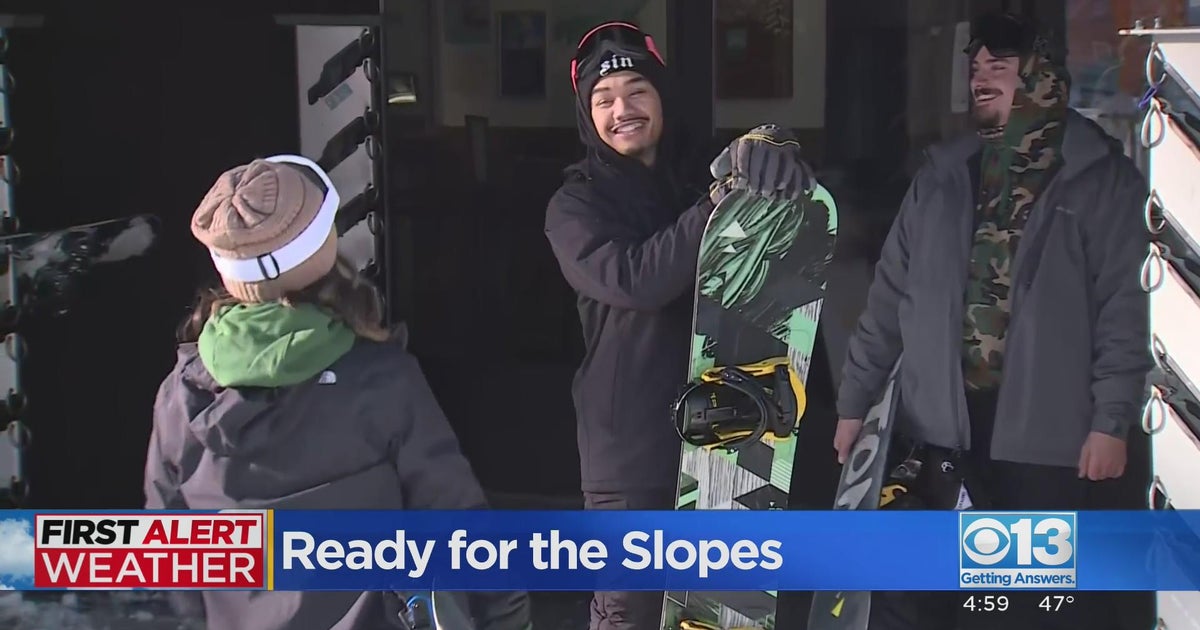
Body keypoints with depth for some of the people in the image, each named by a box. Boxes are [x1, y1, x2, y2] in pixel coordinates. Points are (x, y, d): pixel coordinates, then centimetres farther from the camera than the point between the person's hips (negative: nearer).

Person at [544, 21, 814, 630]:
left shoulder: (709, 173, 7)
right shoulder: (576, 204, -2)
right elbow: (633, 281, -20)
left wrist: (778, 166, -24)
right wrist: (718, 202, -26)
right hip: (632, 437, -3)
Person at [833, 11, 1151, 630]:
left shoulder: (1100, 177, -1)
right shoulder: (943, 173, 11)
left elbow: (1125, 306, -6)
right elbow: (891, 292, 12)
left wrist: (1111, 418, -13)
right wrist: (854, 398, 11)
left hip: (1042, 429, -3)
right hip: (937, 423, 4)